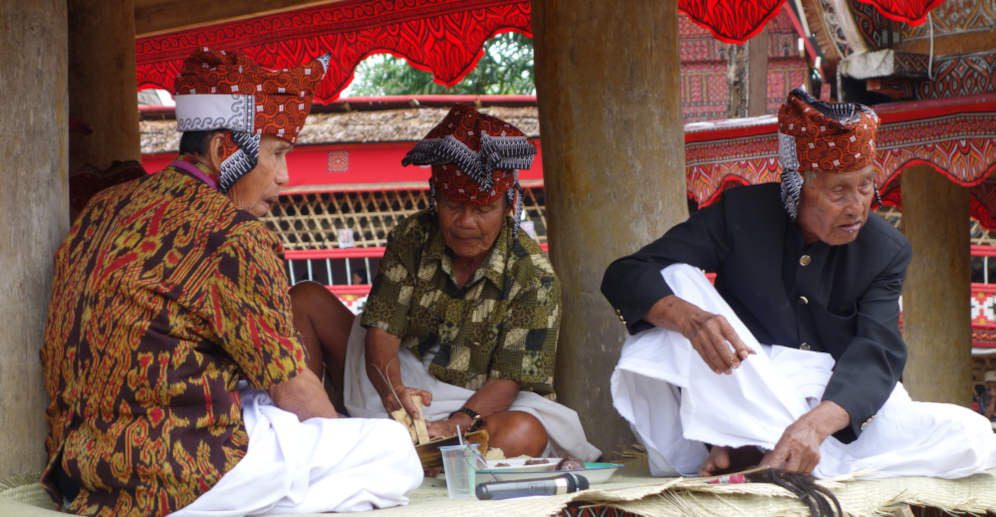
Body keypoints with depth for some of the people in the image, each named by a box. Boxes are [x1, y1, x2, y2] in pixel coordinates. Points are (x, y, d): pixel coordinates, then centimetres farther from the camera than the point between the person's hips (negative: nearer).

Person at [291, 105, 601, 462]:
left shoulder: (533, 276, -13)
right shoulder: (412, 239, -3)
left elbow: (508, 380, -17)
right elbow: (382, 330, -11)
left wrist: (453, 426, -36)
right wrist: (394, 392, -34)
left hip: (478, 406, -4)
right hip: (400, 382, 4)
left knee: (525, 434, -40)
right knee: (305, 300, -5)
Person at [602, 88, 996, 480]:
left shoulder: (886, 252, -2)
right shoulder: (741, 215, -5)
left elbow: (875, 357, -16)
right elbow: (627, 276, -12)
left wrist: (815, 424, -39)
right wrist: (691, 319, -37)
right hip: (741, 410, -1)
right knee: (676, 278, -19)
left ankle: (753, 453, -36)